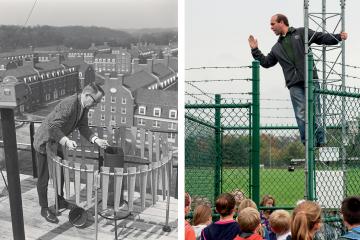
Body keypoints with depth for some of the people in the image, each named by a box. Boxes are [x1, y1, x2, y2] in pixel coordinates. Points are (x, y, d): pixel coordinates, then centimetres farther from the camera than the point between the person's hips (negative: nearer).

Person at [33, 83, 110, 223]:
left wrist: (96, 140, -15)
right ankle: (44, 209, 16)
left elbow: (83, 127, 0)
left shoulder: (84, 107, -4)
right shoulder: (69, 104, -33)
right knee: (44, 178, 4)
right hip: (44, 143, -9)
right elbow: (53, 126, -37)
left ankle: (60, 201, 37)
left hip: (56, 143, 9)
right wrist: (66, 142, -47)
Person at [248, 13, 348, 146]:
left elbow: (322, 37, 6)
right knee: (301, 115, -5)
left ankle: (321, 142, -2)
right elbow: (266, 62, 29)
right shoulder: (277, 48, 25)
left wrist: (338, 37, -7)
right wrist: (255, 50, 24)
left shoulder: (301, 33, 11)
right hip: (294, 84, 4)